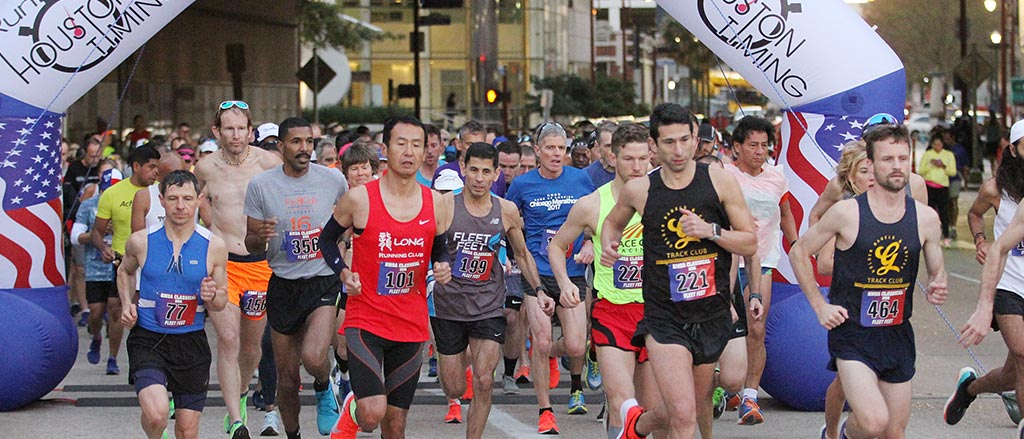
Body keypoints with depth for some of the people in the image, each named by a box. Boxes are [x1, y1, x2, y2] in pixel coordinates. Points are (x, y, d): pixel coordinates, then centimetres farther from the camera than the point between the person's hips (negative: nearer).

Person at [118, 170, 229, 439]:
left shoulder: (213, 246, -2)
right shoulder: (141, 242, -2)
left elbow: (221, 302, 8)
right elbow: (125, 271, 21)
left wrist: (211, 297, -15)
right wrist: (127, 304, 4)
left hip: (192, 343, 1)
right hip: (148, 339, -1)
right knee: (156, 415, -22)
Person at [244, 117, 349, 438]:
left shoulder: (333, 179, -3)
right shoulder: (261, 185, -4)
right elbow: (250, 246, 1)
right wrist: (261, 237, -21)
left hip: (324, 282, -1)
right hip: (283, 286, 1)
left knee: (313, 358, -25)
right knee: (287, 378, 7)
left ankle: (324, 390, 10)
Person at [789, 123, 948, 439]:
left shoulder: (926, 218, 1)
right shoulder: (847, 213, -10)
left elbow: (937, 272, 16)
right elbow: (798, 253, 2)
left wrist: (935, 290, -8)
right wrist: (820, 306, -3)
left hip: (898, 333, 5)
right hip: (852, 332, -4)